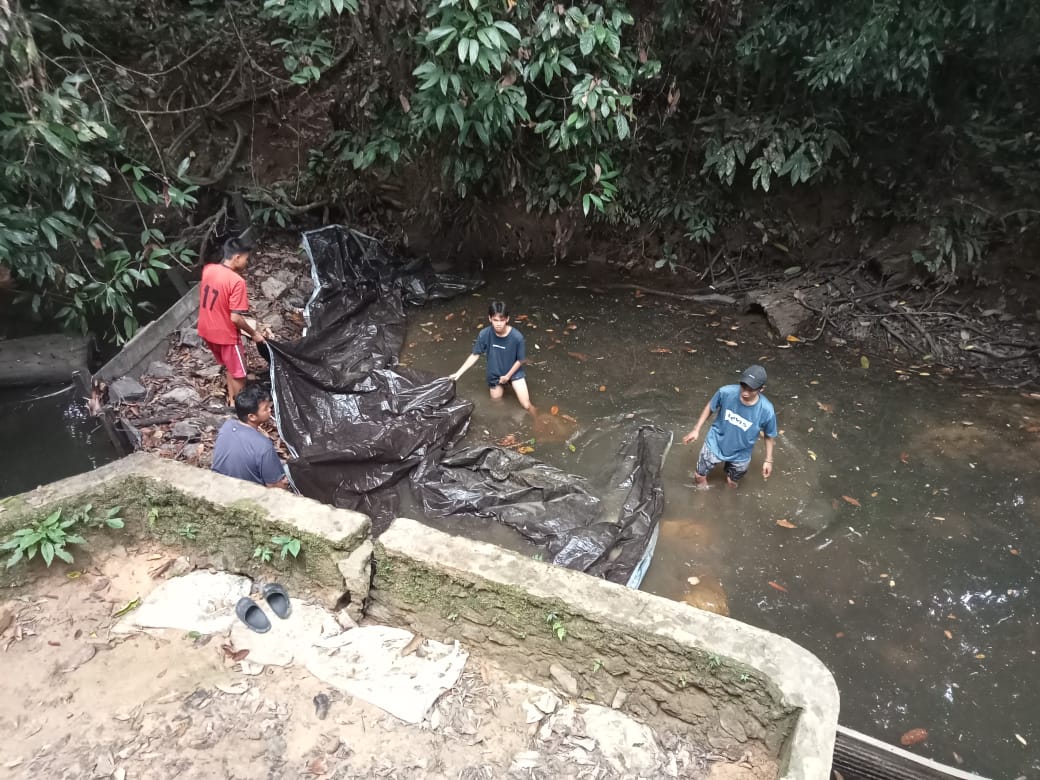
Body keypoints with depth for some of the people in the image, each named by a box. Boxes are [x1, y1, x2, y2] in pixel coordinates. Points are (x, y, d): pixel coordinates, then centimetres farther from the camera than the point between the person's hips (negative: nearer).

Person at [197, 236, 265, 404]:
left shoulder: (208, 270, -3)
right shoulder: (236, 281, -26)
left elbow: (204, 297, 11)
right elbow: (235, 318, -27)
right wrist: (253, 333, -12)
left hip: (207, 330, 8)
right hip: (225, 334, -8)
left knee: (229, 367, 27)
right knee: (238, 373, 11)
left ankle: (231, 400, 40)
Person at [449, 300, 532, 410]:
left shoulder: (517, 337, -29)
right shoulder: (485, 334, -24)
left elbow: (520, 360, -14)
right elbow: (475, 355, -11)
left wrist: (508, 376, -10)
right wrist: (459, 373, -15)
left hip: (514, 371, -2)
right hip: (495, 374, 2)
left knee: (526, 405, -7)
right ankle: (502, 387, 46)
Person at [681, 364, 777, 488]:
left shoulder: (766, 411, -31)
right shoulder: (726, 392, -30)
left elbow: (769, 436, -10)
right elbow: (710, 408, -8)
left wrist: (768, 460, -3)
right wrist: (696, 429, -5)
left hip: (740, 455, 0)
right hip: (715, 445, 0)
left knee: (731, 484, 25)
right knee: (699, 476, 18)